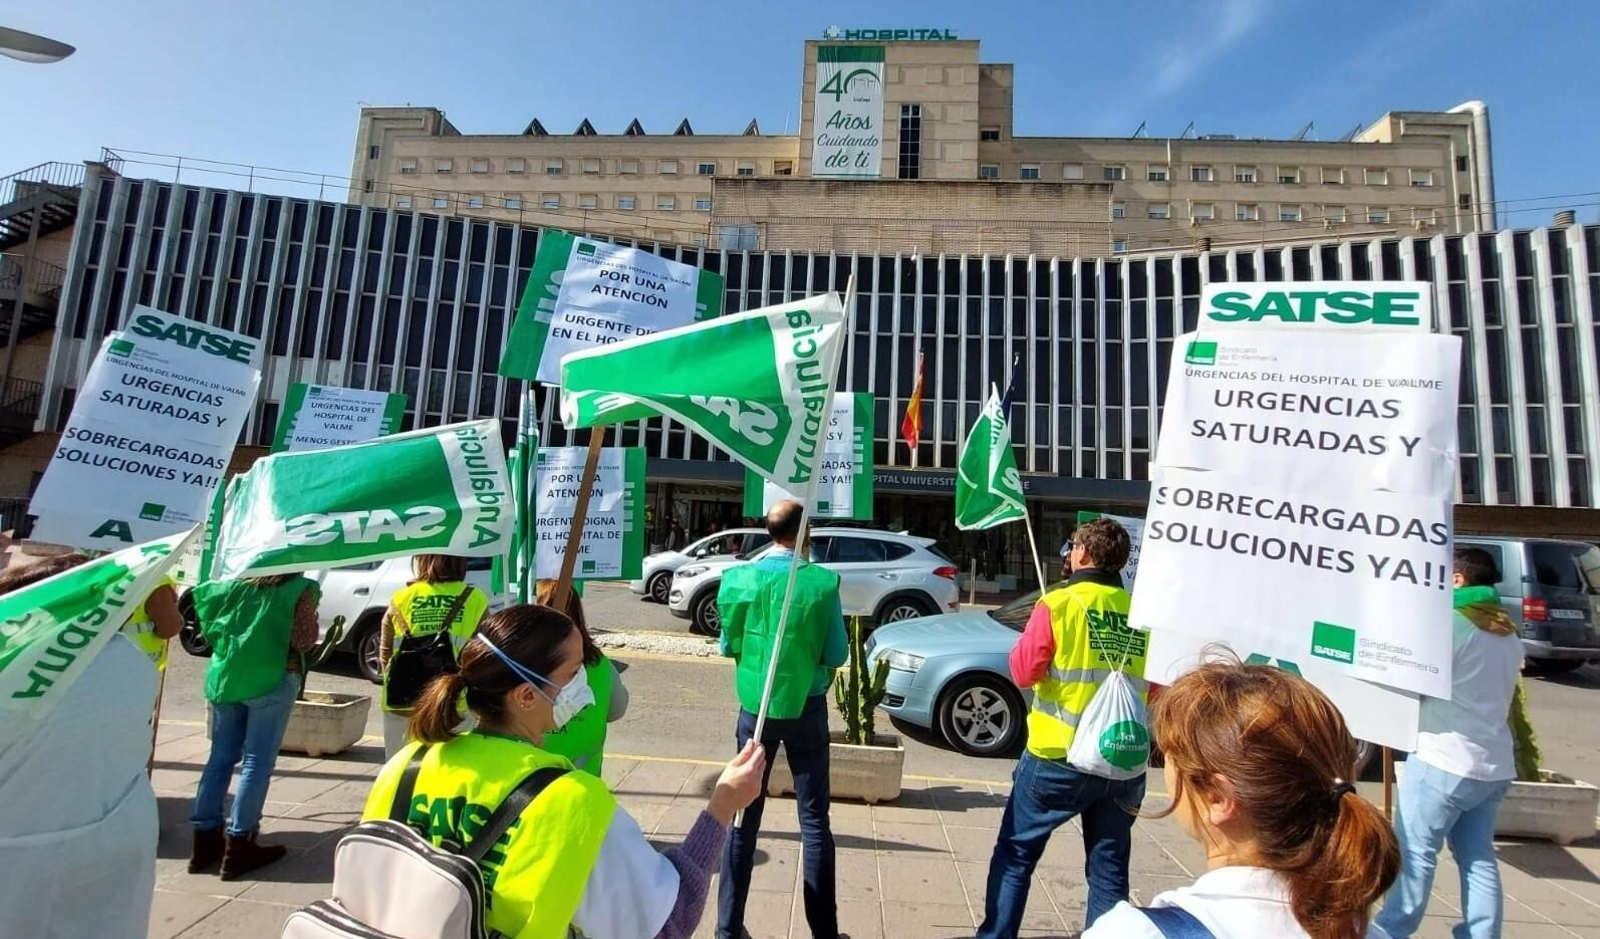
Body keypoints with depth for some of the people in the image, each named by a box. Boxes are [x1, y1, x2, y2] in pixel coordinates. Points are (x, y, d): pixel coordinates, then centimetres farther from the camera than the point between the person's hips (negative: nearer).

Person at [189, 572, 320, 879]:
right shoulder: (301, 587, -8)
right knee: (258, 762, 2)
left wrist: (230, 644, 18)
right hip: (270, 679, -5)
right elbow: (304, 640, -12)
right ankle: (238, 845, 6)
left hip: (225, 677, 5)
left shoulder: (238, 582, 8)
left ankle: (205, 838, 21)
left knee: (221, 757, 15)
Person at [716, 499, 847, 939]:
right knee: (814, 821, 11)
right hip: (806, 709, -2)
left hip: (755, 707, 2)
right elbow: (837, 656, -8)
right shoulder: (823, 582, -15)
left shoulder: (739, 578, -8)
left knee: (744, 816, 15)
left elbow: (729, 646, 3)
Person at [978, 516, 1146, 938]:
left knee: (1015, 854, 13)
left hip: (1058, 757, -3)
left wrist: (1030, 637, 6)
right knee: (1109, 867, 18)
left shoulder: (1058, 604, -12)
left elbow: (1023, 672, -10)